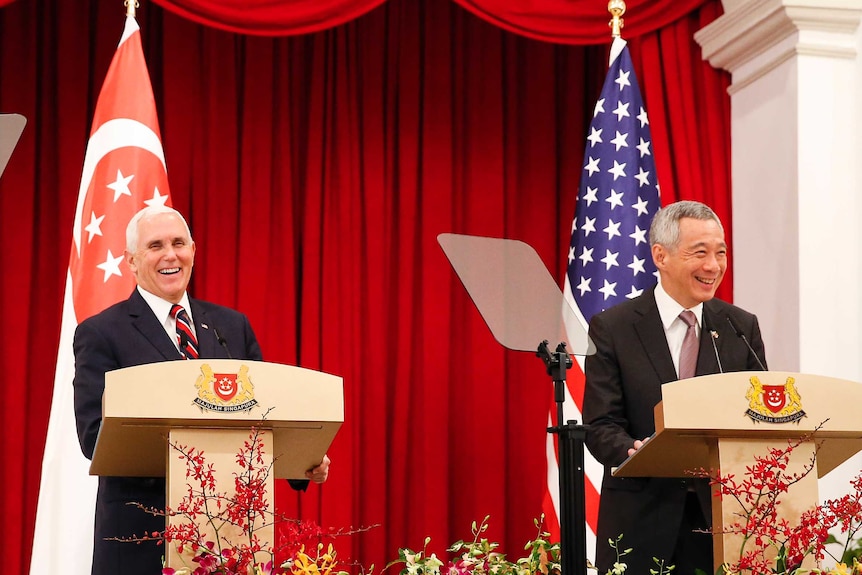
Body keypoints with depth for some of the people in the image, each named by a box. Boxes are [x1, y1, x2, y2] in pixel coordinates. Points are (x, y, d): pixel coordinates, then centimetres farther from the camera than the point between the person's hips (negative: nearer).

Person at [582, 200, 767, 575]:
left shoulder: (742, 328, 7)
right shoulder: (611, 329, -2)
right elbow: (600, 425, -7)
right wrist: (634, 453, -28)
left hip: (722, 516, 2)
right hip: (641, 520, -2)